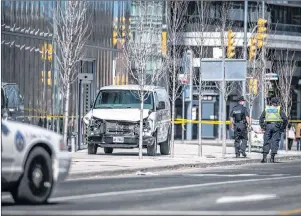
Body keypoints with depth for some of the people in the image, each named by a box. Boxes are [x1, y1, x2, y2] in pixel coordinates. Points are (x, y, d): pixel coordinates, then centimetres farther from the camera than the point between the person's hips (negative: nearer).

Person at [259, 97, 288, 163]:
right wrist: (283, 126, 9)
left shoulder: (266, 109, 13)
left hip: (268, 126, 2)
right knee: (275, 142, 1)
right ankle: (272, 158, -5)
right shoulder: (279, 109, 6)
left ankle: (264, 157, -7)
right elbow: (285, 118, -1)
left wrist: (262, 127, 12)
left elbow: (261, 118, 11)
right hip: (276, 126, -2)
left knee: (266, 141, 4)